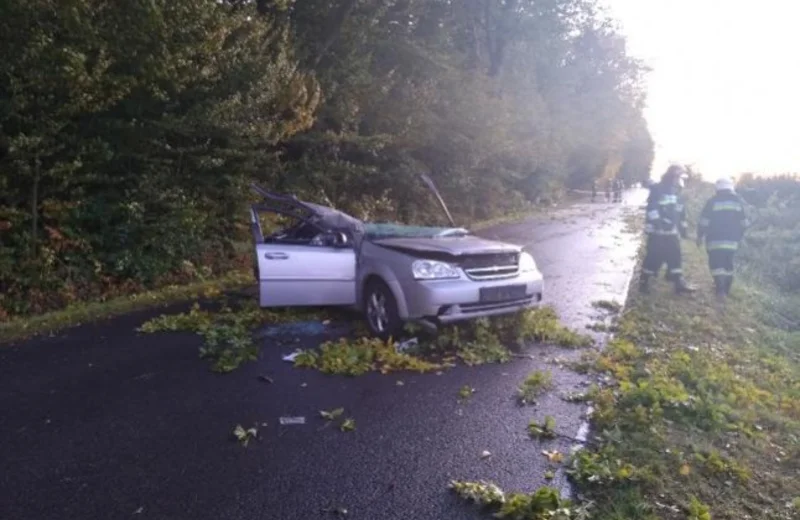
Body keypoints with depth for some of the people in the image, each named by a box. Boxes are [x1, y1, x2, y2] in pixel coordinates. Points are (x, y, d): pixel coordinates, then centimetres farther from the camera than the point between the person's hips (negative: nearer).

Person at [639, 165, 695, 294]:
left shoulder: (676, 191, 16)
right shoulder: (657, 189, -9)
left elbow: (678, 211, 23)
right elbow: (651, 208, -18)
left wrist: (679, 228, 19)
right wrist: (657, 222, -25)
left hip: (671, 231, 8)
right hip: (657, 231, -7)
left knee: (675, 256, 5)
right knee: (654, 257, -4)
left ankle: (679, 283, 8)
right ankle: (644, 282, 8)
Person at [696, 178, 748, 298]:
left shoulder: (713, 201, -7)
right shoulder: (738, 201, 7)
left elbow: (704, 221, -8)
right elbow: (743, 223, 10)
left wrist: (700, 236, 1)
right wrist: (738, 236, 21)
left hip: (715, 240, -5)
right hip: (732, 240, 5)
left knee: (716, 263, -4)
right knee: (728, 264, 15)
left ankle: (720, 289, -13)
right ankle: (726, 289, 21)